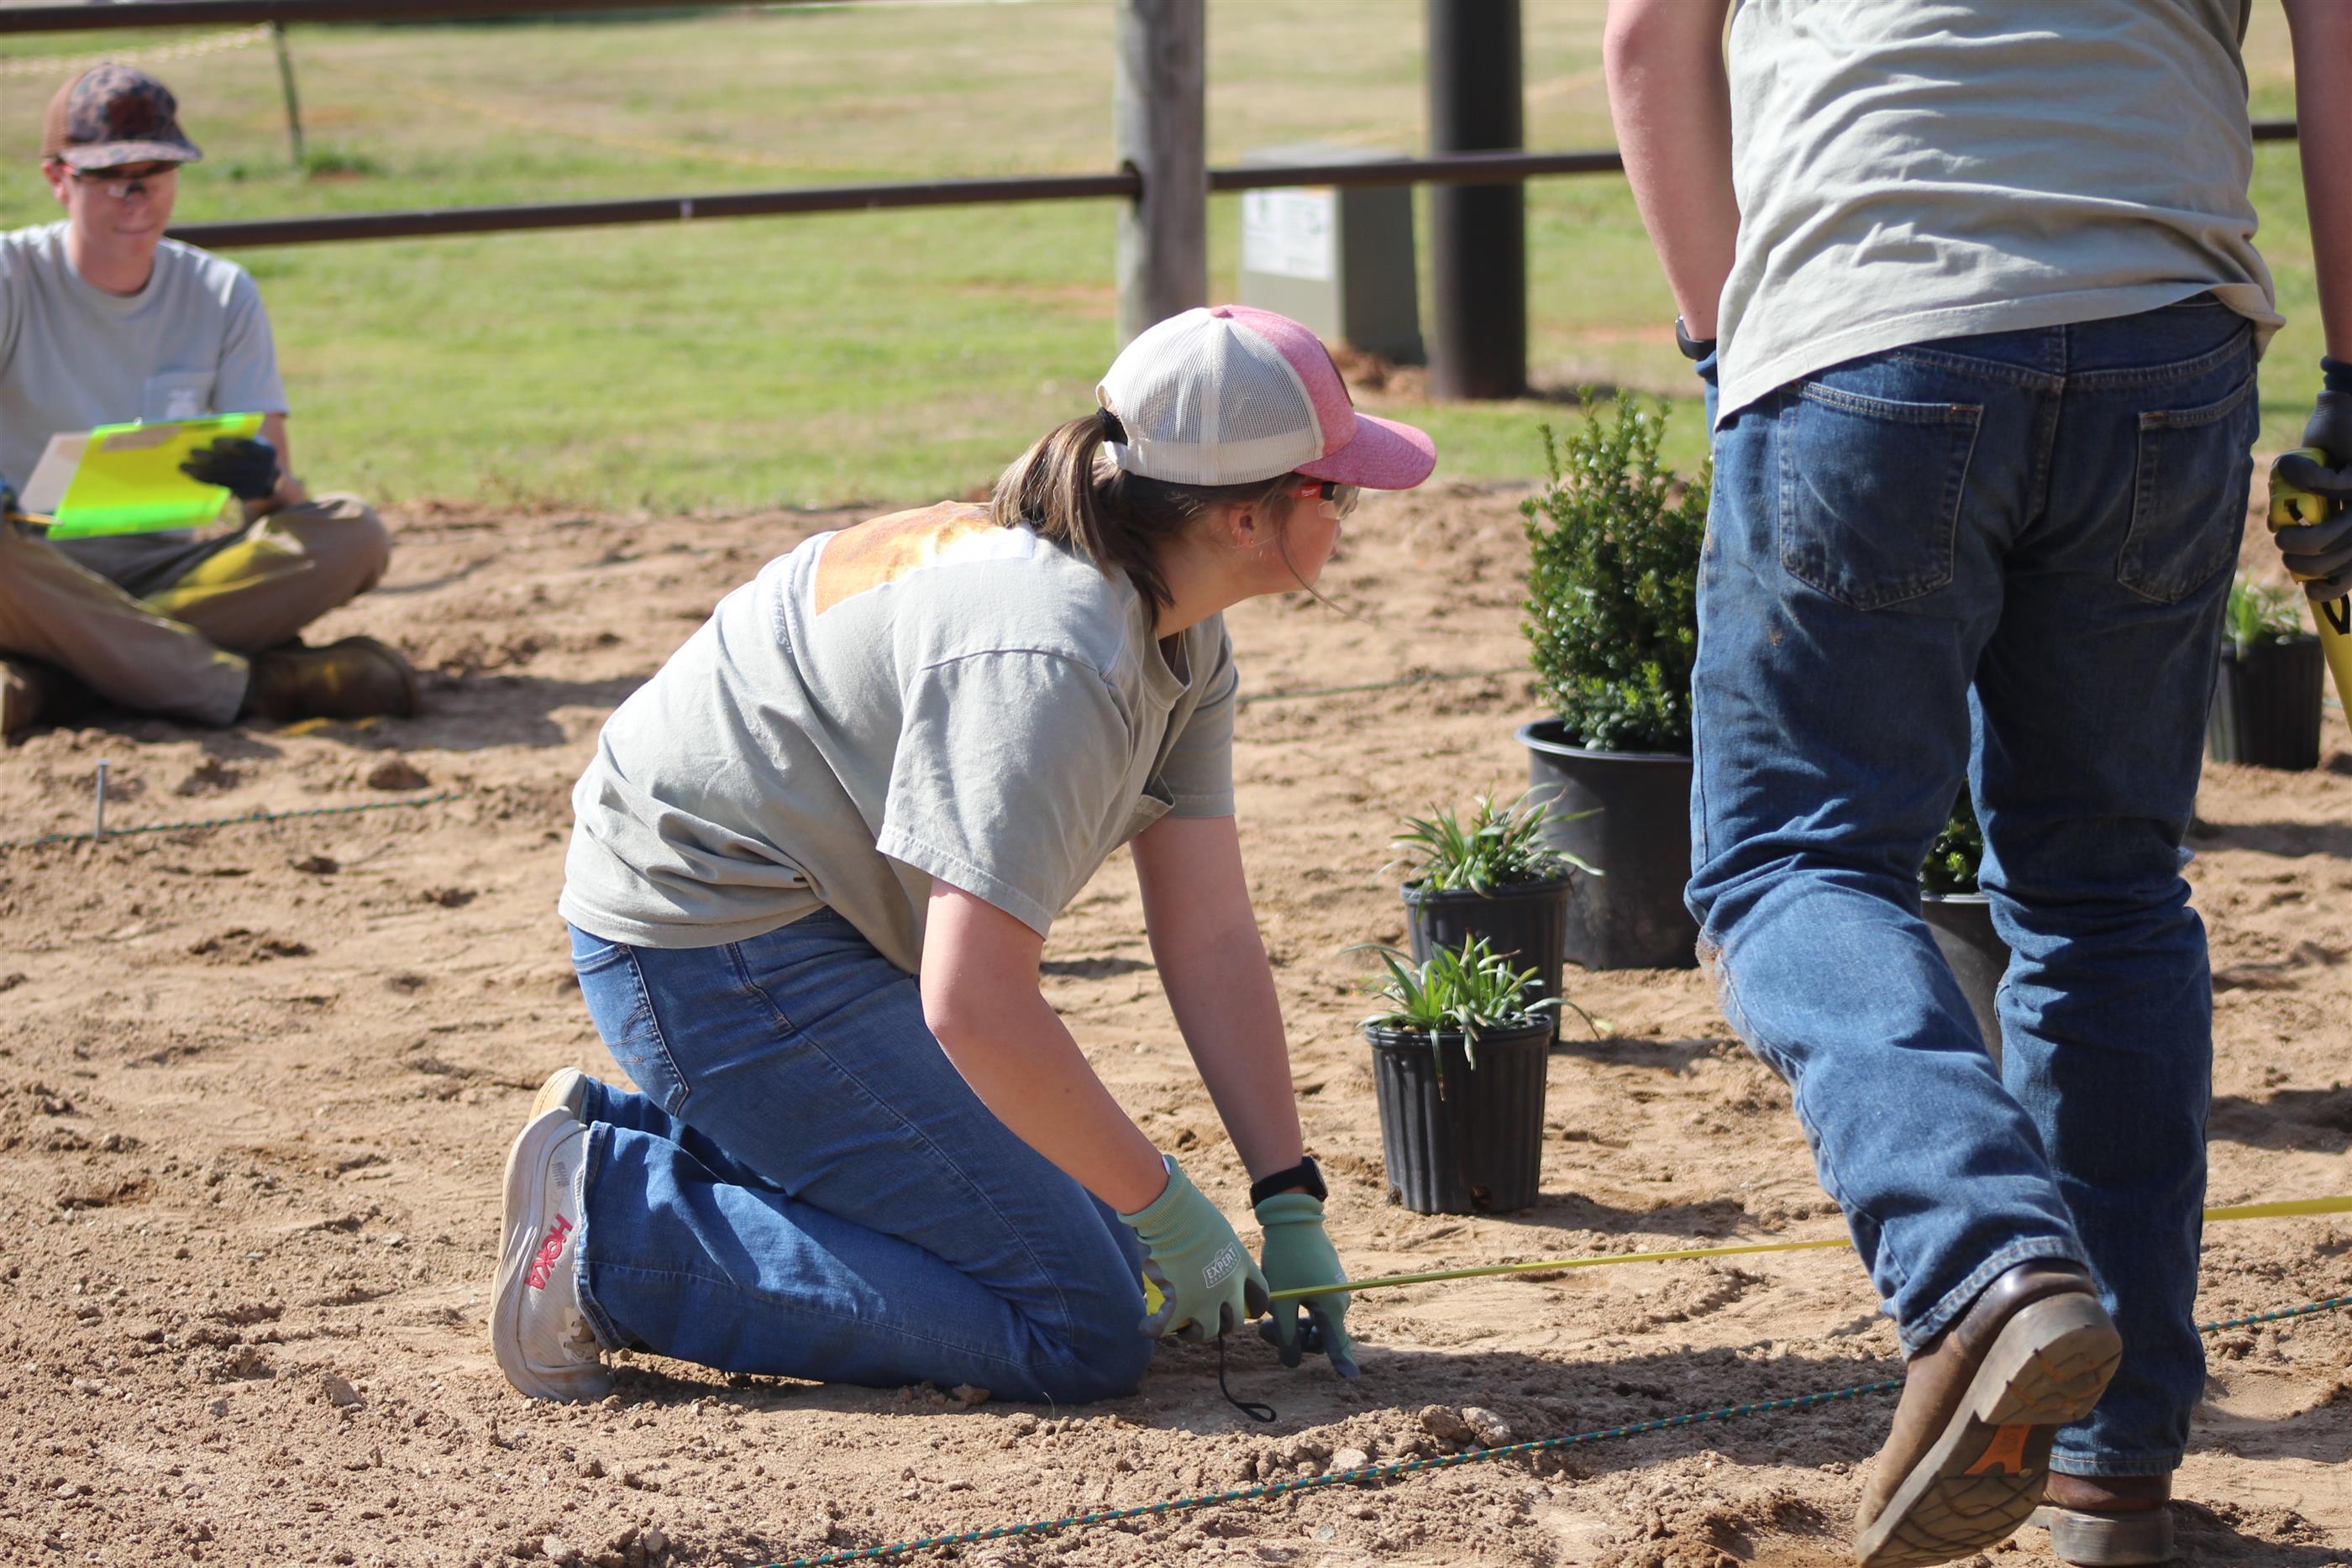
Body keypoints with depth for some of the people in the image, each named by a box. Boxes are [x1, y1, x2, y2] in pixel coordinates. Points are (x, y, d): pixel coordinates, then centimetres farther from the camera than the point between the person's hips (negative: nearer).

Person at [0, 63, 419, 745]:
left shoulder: (224, 296, 8)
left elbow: (282, 496, 0)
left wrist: (264, 480, -26)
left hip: (171, 571, 4)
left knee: (353, 532, -20)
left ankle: (60, 674, -30)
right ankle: (260, 682, -34)